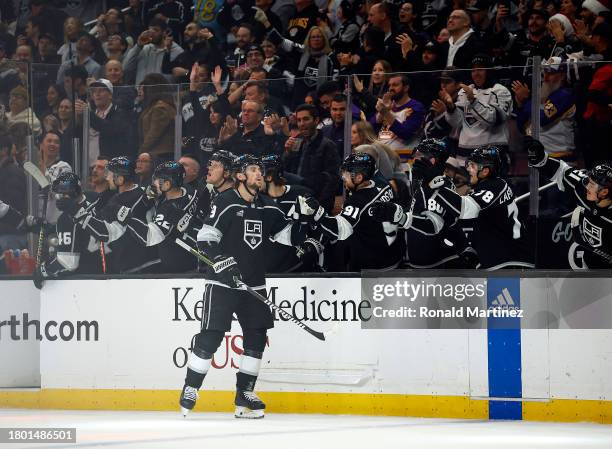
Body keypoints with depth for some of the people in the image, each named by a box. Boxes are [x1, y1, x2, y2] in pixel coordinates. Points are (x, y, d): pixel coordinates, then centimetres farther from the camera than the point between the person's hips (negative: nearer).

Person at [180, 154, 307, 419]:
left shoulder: (267, 208, 11)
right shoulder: (225, 203, -8)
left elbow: (289, 235, 12)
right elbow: (205, 239, -12)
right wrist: (223, 262, -24)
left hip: (253, 285, 6)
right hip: (222, 283, -6)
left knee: (257, 337, 2)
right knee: (210, 337, -9)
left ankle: (244, 396, 12)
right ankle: (189, 391, 2)